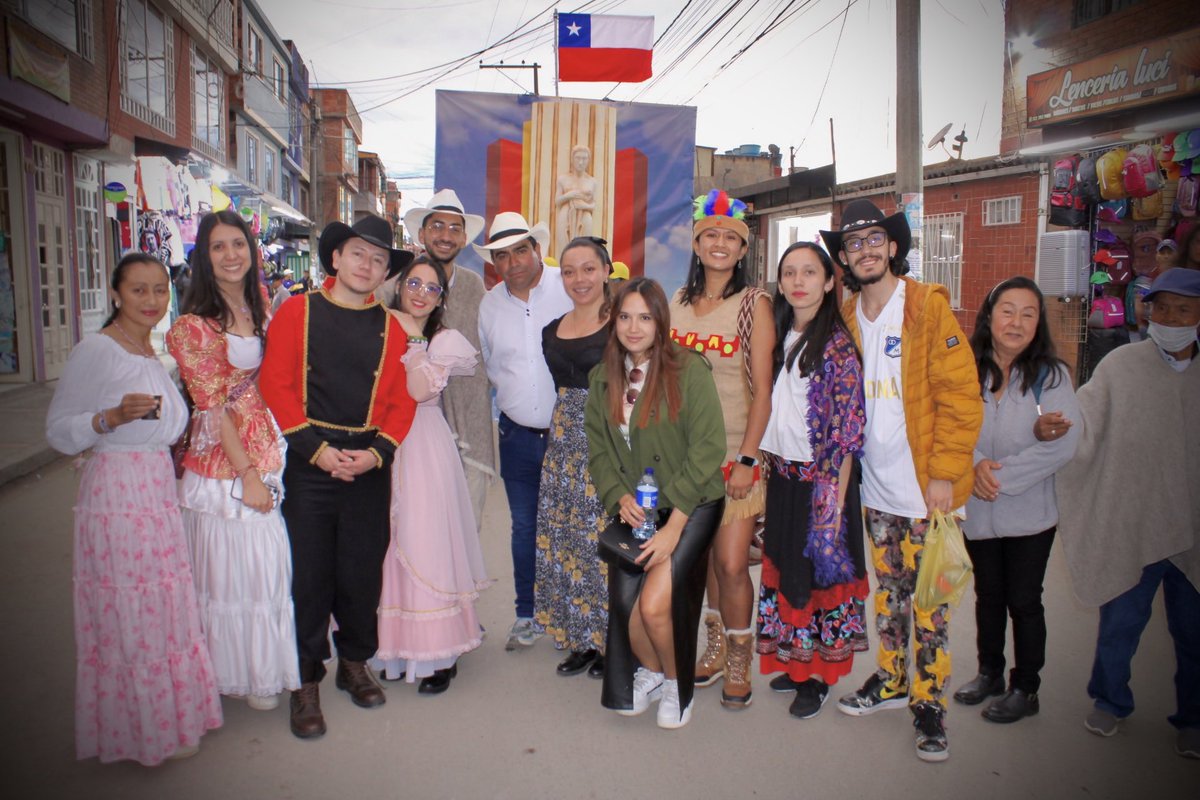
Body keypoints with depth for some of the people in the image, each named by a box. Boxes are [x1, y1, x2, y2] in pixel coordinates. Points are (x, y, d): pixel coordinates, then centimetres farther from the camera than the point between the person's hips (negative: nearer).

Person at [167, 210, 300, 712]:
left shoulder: (261, 307, 9)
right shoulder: (194, 326, -9)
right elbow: (213, 406, -12)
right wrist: (247, 473, -14)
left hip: (271, 449, 6)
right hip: (223, 457, -5)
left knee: (273, 562, 12)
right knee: (231, 564, 5)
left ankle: (269, 664, 30)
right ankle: (239, 673, 22)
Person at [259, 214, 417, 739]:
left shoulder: (390, 328, 7)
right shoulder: (297, 312, 2)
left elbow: (402, 400, 5)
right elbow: (275, 385, -3)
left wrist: (377, 453, -10)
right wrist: (317, 449, -11)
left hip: (369, 465, 2)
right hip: (307, 461, -2)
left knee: (363, 569, 9)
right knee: (308, 572, 2)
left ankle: (354, 662, 30)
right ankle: (306, 680, 17)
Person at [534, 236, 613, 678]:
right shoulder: (552, 331, 11)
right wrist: (561, 425, 14)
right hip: (564, 443, 6)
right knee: (564, 539, 9)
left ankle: (610, 641, 16)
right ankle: (580, 638, 23)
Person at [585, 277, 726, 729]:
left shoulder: (689, 370, -12)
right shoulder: (602, 378, 5)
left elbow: (708, 448, -15)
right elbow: (598, 450, 8)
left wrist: (674, 524, -18)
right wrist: (620, 497, -11)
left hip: (690, 506, -4)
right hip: (634, 510, 4)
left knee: (654, 603, -18)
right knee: (623, 603, -10)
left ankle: (676, 682, 17)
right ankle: (649, 671, 26)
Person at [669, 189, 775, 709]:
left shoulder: (754, 303, -4)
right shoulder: (678, 302, 8)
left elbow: (762, 389, -8)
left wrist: (747, 458, -14)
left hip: (736, 452, -4)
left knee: (731, 563, -6)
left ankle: (738, 662, 16)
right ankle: (715, 646, 32)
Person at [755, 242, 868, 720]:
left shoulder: (837, 344, -12)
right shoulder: (780, 338, 8)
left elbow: (847, 429, -13)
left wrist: (835, 496, -16)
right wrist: (767, 466, 9)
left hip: (820, 479, -6)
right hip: (782, 474, 6)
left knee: (817, 572, 4)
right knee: (782, 569, 13)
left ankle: (816, 678, 18)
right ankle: (792, 665, 29)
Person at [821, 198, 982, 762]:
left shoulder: (929, 306, -9)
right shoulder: (846, 317, 7)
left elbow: (960, 394, -11)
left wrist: (944, 473, -15)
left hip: (924, 485, -5)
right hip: (876, 485, 5)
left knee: (929, 599, 4)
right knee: (889, 589, 17)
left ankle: (928, 704, 18)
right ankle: (890, 680, 33)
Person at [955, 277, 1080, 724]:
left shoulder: (1051, 376, -7)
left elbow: (1063, 446, -15)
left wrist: (1001, 474, -18)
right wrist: (976, 464, -21)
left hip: (1029, 511, -2)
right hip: (977, 510, 3)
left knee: (1024, 600, 7)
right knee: (988, 595, 17)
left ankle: (1025, 690, 24)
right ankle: (989, 673, 36)